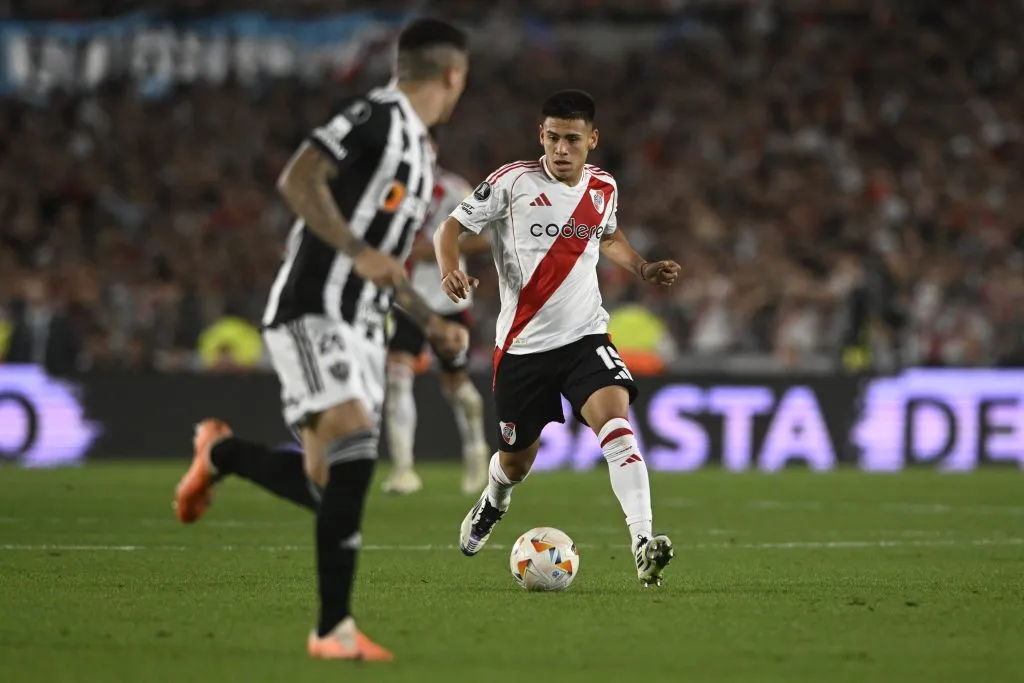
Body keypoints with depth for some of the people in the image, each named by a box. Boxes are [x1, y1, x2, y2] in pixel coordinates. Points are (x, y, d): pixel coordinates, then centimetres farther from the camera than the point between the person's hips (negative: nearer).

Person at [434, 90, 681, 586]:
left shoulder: (604, 188, 5)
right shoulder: (512, 182, -8)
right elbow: (452, 226, -4)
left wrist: (643, 268, 10)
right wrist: (449, 268, -24)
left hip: (586, 337, 1)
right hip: (522, 344, -1)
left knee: (616, 424, -25)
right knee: (517, 460, 12)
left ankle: (643, 546, -33)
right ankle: (492, 505, 50)